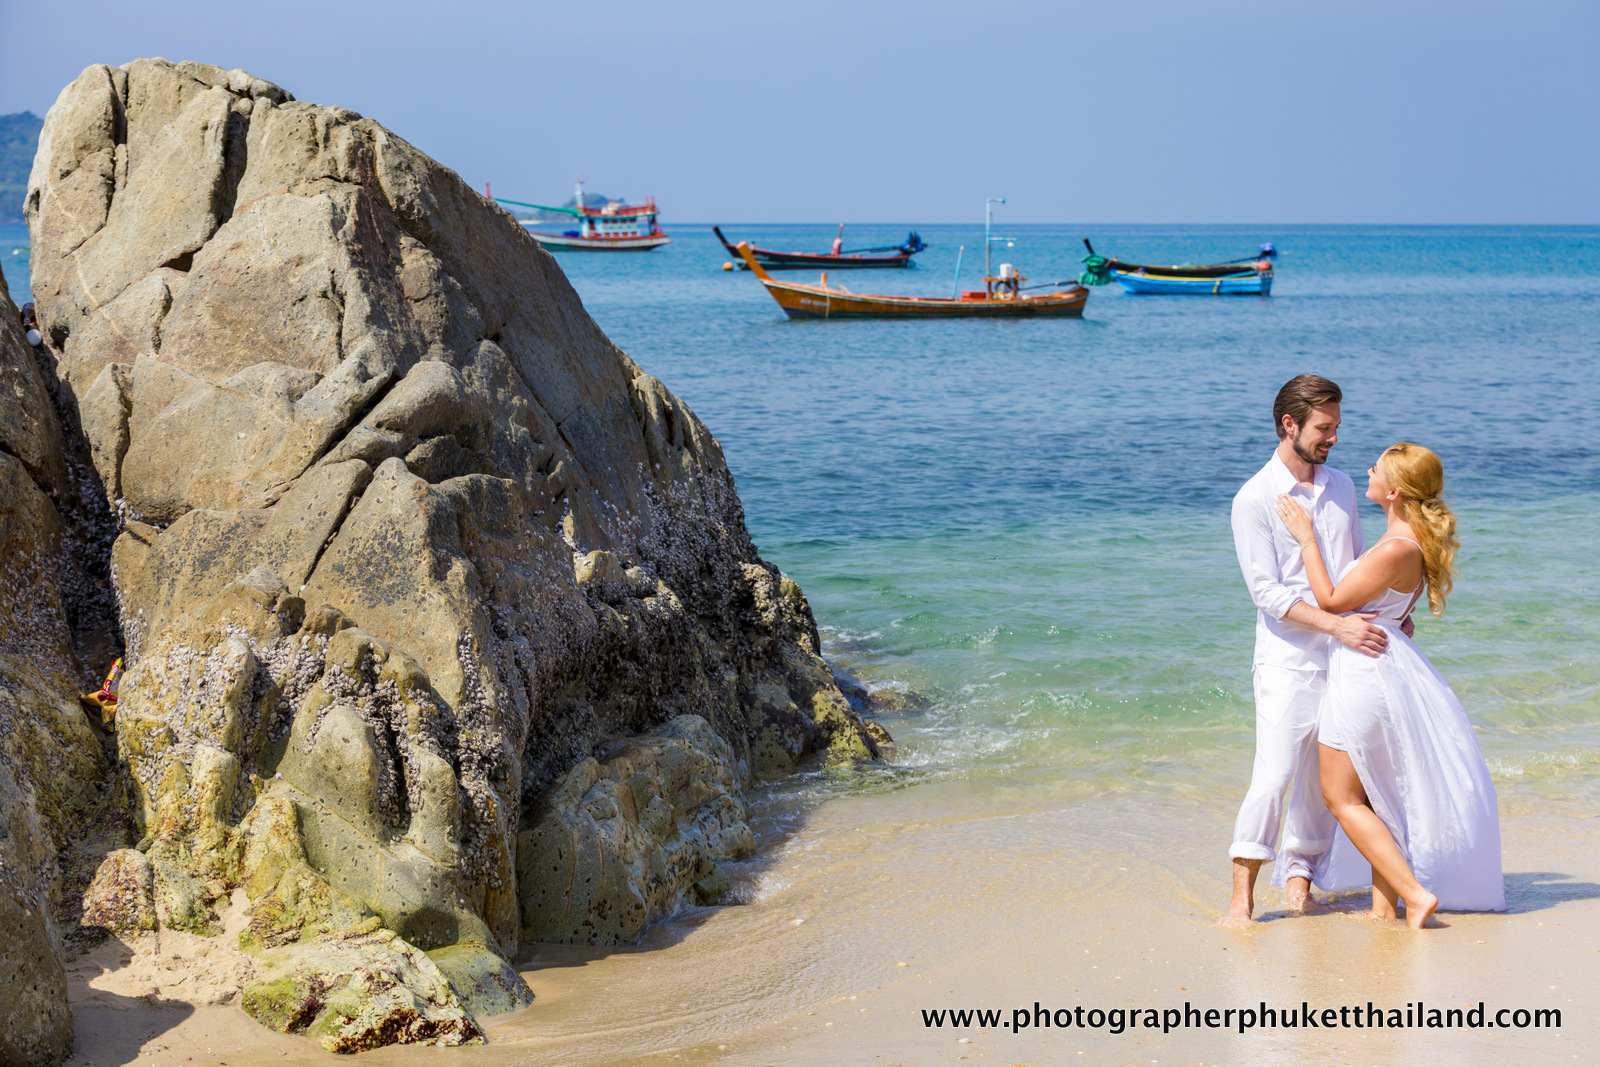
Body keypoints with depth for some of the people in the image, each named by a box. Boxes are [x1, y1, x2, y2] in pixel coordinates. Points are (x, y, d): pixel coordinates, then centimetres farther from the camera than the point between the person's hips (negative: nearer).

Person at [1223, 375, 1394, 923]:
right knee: (1273, 775, -13)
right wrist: (1338, 625, -21)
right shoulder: (1254, 499, -7)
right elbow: (1267, 591, -13)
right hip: (1289, 657, -6)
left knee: (1323, 778, 6)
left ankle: (1298, 878, 17)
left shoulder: (1342, 487, 12)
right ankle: (1241, 894, -8)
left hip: (1344, 657, 6)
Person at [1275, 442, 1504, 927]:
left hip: (1365, 670, -10)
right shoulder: (1410, 538, 6)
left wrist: (1306, 537, -11)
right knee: (1375, 793, 17)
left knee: (1341, 796, 1)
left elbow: (1331, 600, -17)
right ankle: (1385, 905, 23)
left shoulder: (1397, 549, -24)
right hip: (1384, 666, 10)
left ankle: (1414, 892, -3)